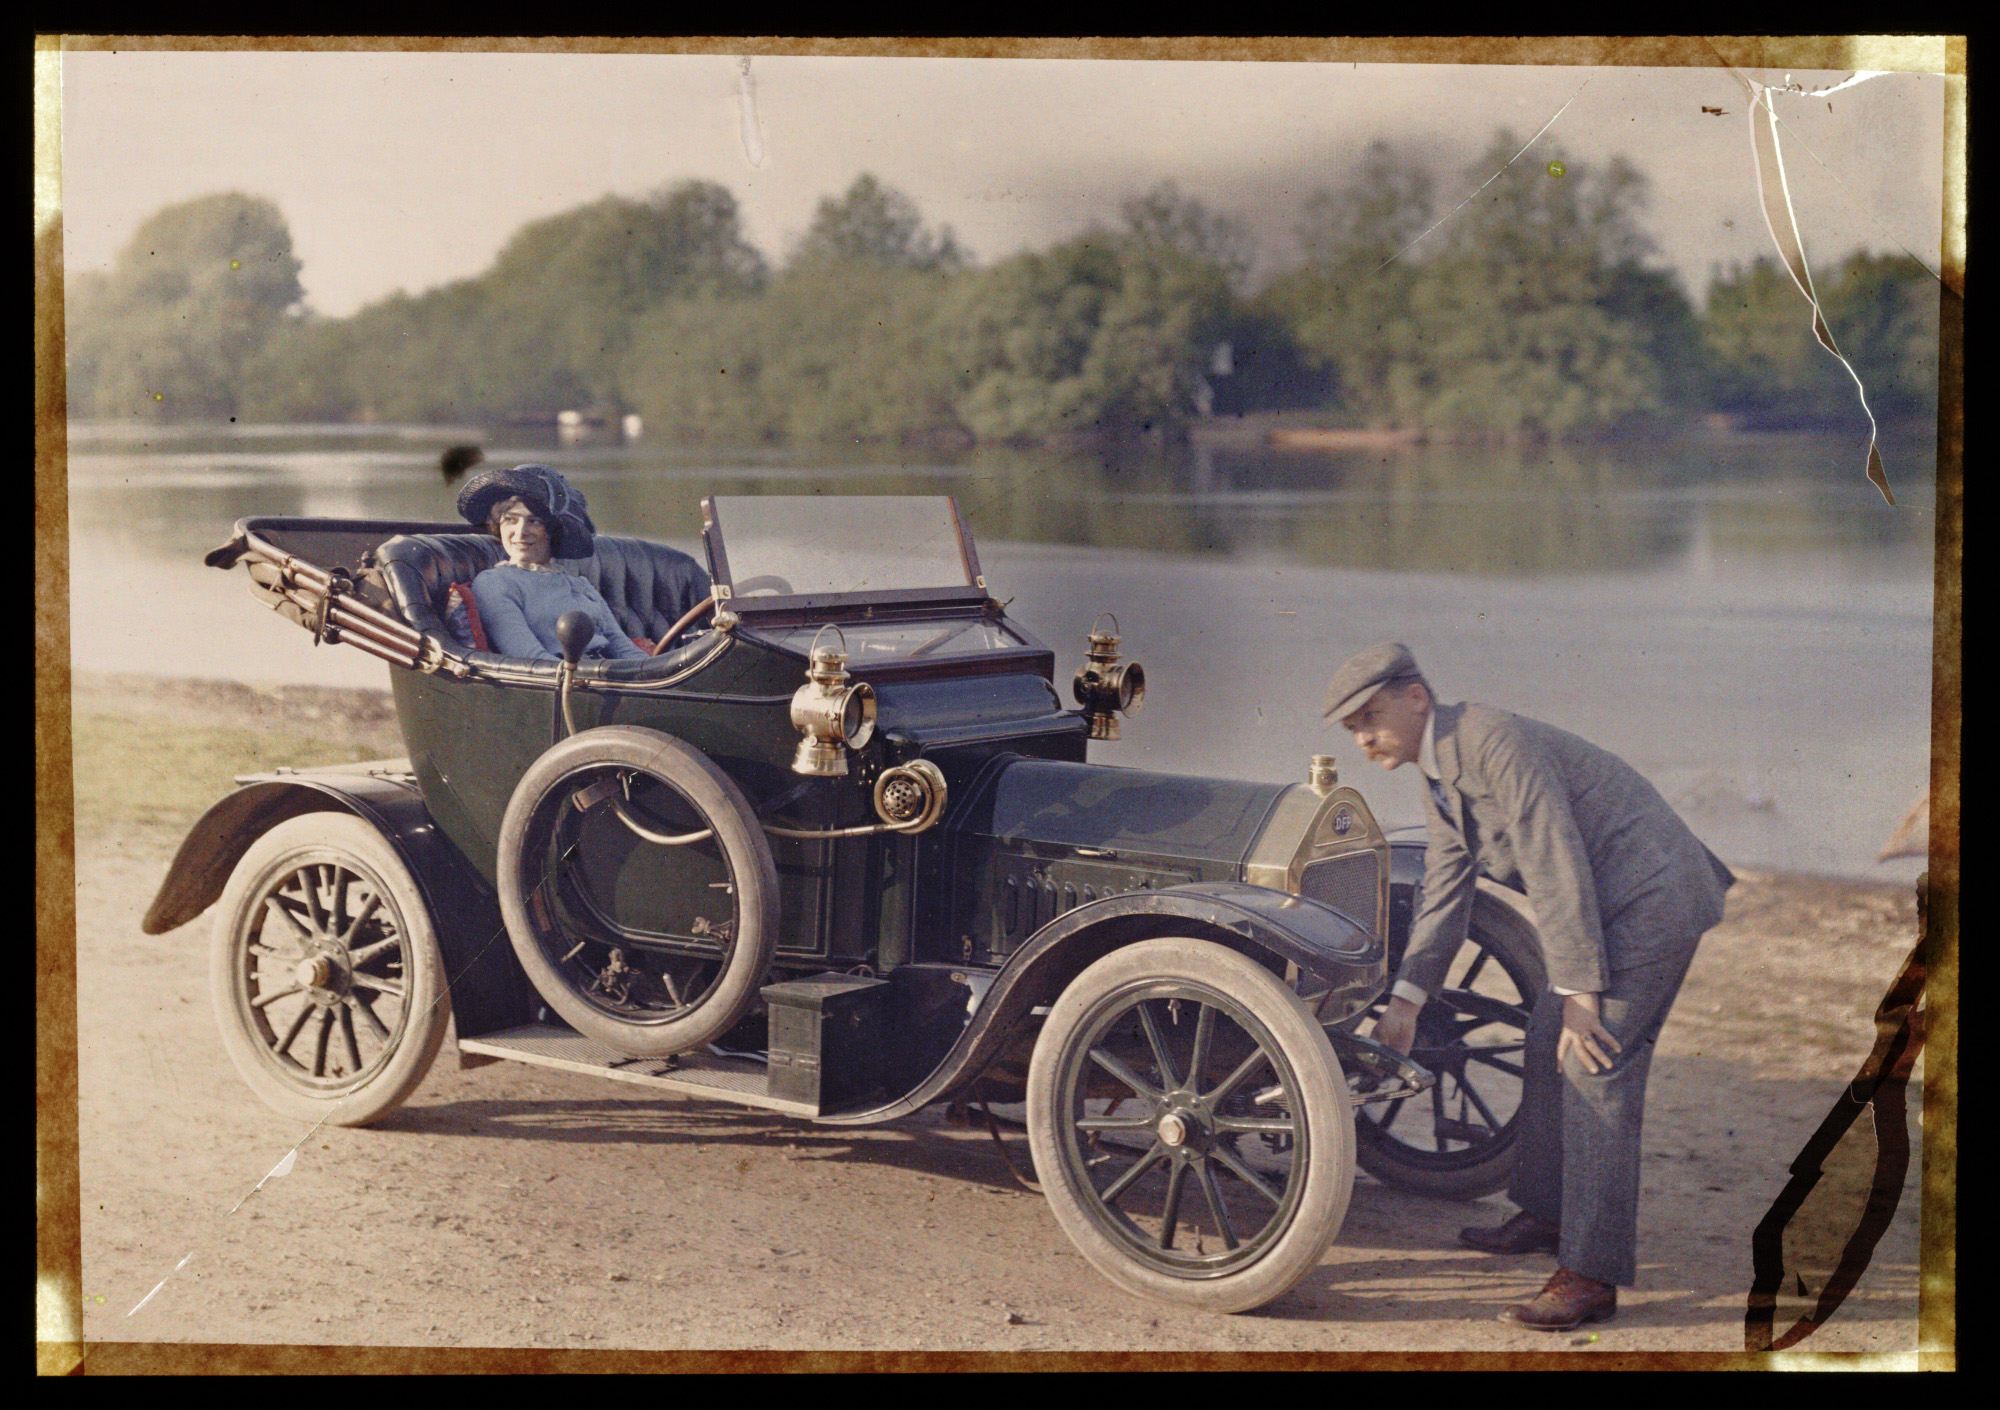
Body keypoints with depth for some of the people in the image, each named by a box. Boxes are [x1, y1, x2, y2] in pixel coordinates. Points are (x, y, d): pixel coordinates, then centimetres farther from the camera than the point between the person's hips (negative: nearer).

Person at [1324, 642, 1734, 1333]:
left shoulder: (1498, 742, -23)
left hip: (1650, 896, -10)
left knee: (1593, 1067, -13)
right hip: (1602, 904, 11)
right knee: (1548, 1049, 18)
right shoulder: (1440, 780, 10)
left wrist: (1578, 993, -22)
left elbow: (1556, 871, -24)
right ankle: (1546, 1213, 35)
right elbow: (1443, 895, 16)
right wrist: (1404, 1002, 9)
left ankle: (1591, 1276, -11)